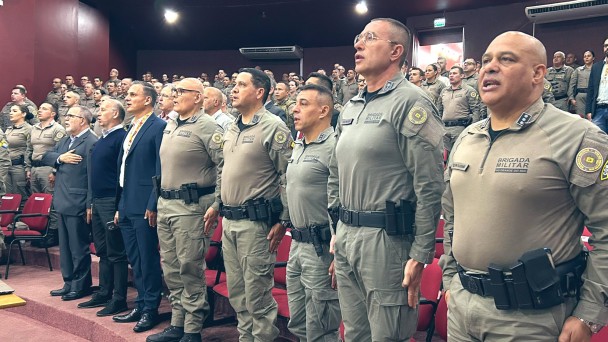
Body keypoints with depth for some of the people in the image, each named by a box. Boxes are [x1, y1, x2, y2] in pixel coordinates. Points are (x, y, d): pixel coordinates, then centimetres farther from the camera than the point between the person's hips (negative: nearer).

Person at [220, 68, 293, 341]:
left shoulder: (273, 128, -10)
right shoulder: (232, 129, 14)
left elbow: (289, 178, -13)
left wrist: (283, 221, -15)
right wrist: (216, 206, 18)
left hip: (255, 222, -8)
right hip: (228, 221, 8)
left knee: (257, 293, 0)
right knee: (236, 291, 16)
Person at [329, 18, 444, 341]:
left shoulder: (410, 103, -11)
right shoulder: (351, 106, 13)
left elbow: (429, 188, -15)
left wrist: (420, 255, -16)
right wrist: (337, 230, 18)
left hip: (386, 239, -8)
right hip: (345, 237, 8)